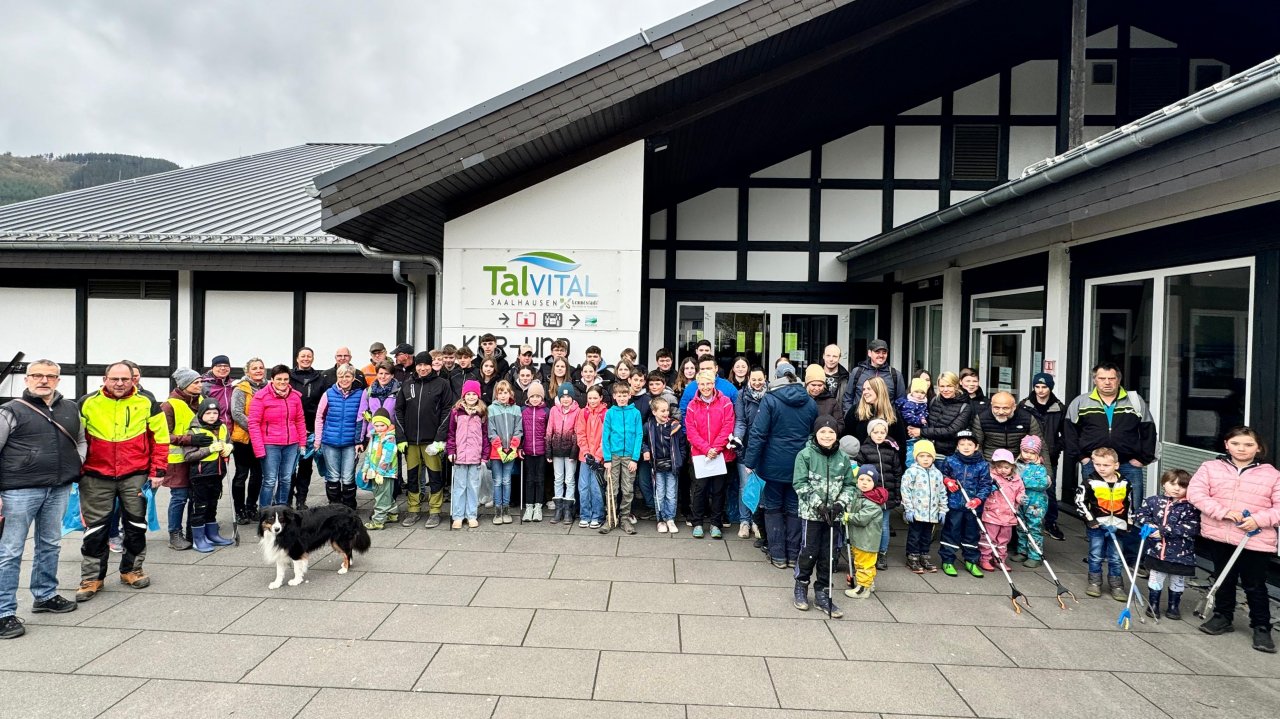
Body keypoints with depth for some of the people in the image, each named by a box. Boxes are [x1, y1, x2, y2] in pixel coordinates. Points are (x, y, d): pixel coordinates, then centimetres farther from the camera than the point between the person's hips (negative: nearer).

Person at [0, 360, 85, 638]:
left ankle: (45, 596, 31)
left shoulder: (71, 409, 10)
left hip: (59, 489, 5)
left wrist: (76, 465, 9)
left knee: (50, 545, 16)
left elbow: (81, 440, 26)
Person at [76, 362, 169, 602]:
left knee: (136, 525, 9)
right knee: (95, 528, 6)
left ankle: (132, 570, 26)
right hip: (96, 477, 0)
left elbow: (160, 438, 2)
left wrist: (158, 470, -3)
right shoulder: (88, 404, -2)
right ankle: (92, 578, 18)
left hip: (135, 476, 0)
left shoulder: (146, 403, -2)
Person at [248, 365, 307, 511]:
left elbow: (300, 420, 13)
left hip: (291, 445, 4)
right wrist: (259, 448, -11)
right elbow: (253, 423, -7)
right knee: (270, 481, -2)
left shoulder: (295, 396, 6)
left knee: (286, 479, 11)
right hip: (270, 445, -4)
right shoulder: (262, 396, -7)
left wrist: (302, 442, 10)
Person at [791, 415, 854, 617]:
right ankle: (801, 588, 22)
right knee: (809, 552, 1)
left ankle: (822, 594, 21)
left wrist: (840, 503, -7)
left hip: (832, 514, 4)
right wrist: (817, 504, -16)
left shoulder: (842, 458, 4)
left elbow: (849, 485, 9)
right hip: (811, 512, -4)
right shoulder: (805, 455, -7)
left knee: (827, 555, 9)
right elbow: (800, 484, -10)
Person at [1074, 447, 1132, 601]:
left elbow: (1129, 504, 14)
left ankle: (1117, 586, 19)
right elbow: (1080, 501, -8)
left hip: (1117, 527, 2)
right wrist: (1090, 518, -12)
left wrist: (1128, 524, 14)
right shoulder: (1090, 482, -8)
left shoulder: (1125, 484, 2)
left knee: (1115, 559, 9)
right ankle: (1095, 583, 19)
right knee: (1096, 556, 8)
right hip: (1097, 525, -2)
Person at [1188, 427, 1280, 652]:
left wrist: (1259, 519, -18)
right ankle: (1222, 617, 31)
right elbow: (1195, 492, -9)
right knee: (1224, 580, 17)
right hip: (1218, 536, 2)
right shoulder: (1210, 467, 0)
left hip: (1256, 540, -1)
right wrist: (1224, 511, -20)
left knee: (1255, 585, 6)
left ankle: (1261, 627, 21)